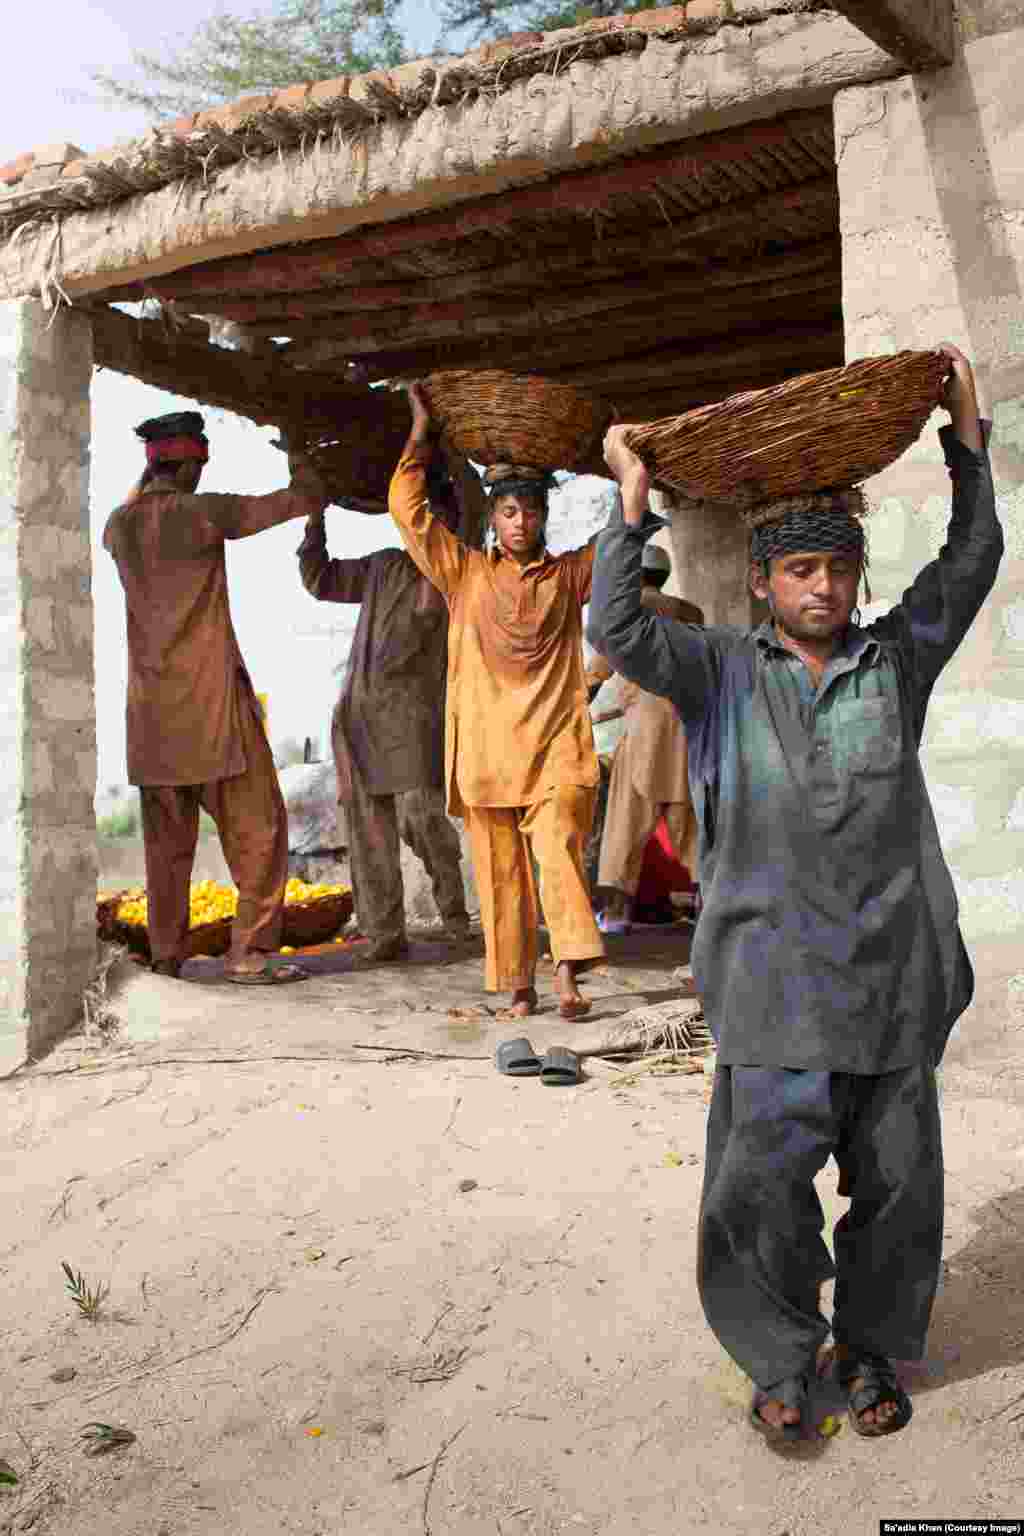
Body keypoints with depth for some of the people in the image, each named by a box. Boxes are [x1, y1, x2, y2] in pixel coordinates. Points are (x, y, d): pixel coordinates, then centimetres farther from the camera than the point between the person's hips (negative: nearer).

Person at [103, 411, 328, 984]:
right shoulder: (201, 513, -10)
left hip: (152, 707, 7)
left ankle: (166, 957, 13)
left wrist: (146, 479, 35)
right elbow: (308, 498, -4)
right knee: (258, 826, 2)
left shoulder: (119, 525, 8)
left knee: (167, 838, 11)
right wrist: (301, 463, 15)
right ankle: (251, 952, 0)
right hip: (211, 700, -6)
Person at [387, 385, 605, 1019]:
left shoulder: (569, 575, 12)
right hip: (486, 747, 1)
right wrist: (421, 430, 11)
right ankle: (519, 986, 11)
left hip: (555, 746, -1)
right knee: (500, 872, 3)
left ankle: (568, 973, -21)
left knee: (559, 850, -18)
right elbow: (407, 506, 8)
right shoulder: (465, 572, 10)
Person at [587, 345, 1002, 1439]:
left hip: (893, 972, 3)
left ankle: (871, 1349, 32)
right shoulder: (720, 672, 4)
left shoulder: (896, 659, 10)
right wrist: (632, 500, -7)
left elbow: (971, 563, 12)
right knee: (764, 1177, 0)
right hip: (776, 974, -2)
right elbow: (617, 630, -6)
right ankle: (781, 1359, 22)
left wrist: (966, 436, 10)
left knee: (895, 1179, 10)